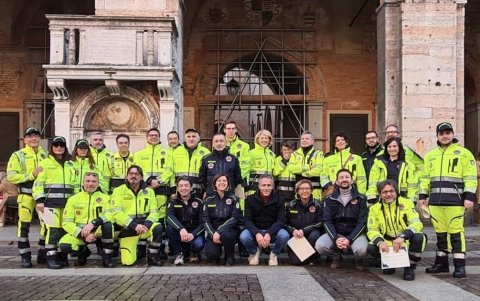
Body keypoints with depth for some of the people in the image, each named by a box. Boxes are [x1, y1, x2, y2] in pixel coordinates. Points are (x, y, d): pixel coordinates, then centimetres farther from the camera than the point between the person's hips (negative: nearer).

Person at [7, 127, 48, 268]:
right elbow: (11, 176, -7)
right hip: (26, 195, -3)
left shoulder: (46, 155, 13)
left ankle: (43, 254, 21)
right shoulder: (18, 155, 3)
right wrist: (31, 174, -16)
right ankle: (25, 257, 7)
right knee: (24, 225, -2)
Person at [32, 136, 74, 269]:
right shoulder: (45, 163, 4)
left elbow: (74, 183, 20)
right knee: (53, 229, -12)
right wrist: (39, 200, -12)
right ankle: (51, 257, -7)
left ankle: (62, 256, 15)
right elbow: (38, 183, -2)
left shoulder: (70, 165, 18)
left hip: (67, 202, 5)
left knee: (65, 229, 6)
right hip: (51, 202, -5)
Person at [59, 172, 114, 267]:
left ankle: (107, 257, -12)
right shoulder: (73, 199, 5)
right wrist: (83, 235, -17)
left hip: (99, 233, -1)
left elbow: (111, 215, -16)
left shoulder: (105, 198, 3)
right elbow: (66, 222, -2)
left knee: (107, 224, -33)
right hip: (79, 233, 1)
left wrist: (93, 223, -32)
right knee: (64, 245, -27)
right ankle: (83, 252, 9)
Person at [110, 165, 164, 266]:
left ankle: (153, 256, -8)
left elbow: (154, 212, -1)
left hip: (144, 226, 1)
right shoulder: (119, 191, -2)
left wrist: (147, 224, -22)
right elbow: (116, 213, -13)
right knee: (128, 261, -13)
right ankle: (140, 249, 22)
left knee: (158, 227, -31)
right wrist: (134, 225, -23)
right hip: (127, 229, -1)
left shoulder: (149, 191, 5)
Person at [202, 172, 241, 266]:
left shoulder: (233, 199, 0)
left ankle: (230, 257, -8)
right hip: (213, 231, 1)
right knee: (211, 254, -24)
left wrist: (219, 231, -21)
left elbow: (235, 218, -10)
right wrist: (213, 234, -17)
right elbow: (205, 220, 0)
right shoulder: (209, 200, 6)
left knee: (225, 234, -37)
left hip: (229, 230, -1)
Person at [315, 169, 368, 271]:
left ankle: (358, 260, 6)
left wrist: (349, 239, -21)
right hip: (335, 233, 2)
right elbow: (327, 221, -3)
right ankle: (336, 256, 8)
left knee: (361, 250, -34)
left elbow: (362, 223, -7)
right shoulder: (330, 199, 3)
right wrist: (336, 238, -21)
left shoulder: (360, 199, -2)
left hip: (355, 233, -1)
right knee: (319, 246, -27)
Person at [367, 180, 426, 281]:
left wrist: (402, 237, -34)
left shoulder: (407, 203, -5)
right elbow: (372, 230, -3)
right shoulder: (374, 209, 1)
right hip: (388, 244, 2)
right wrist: (380, 242, -27)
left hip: (407, 242, -2)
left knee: (418, 237, -33)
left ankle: (410, 268, -9)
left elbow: (417, 223, -16)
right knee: (371, 248, -25)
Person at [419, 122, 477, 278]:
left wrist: (469, 196, -12)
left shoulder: (464, 153, 2)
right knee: (440, 232, 10)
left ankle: (460, 265, -2)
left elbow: (470, 177, -3)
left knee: (456, 232, -6)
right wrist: (423, 195, 13)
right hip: (435, 201, 5)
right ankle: (441, 262, 19)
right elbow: (425, 177, 20)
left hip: (455, 200, -5)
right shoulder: (430, 155, 18)